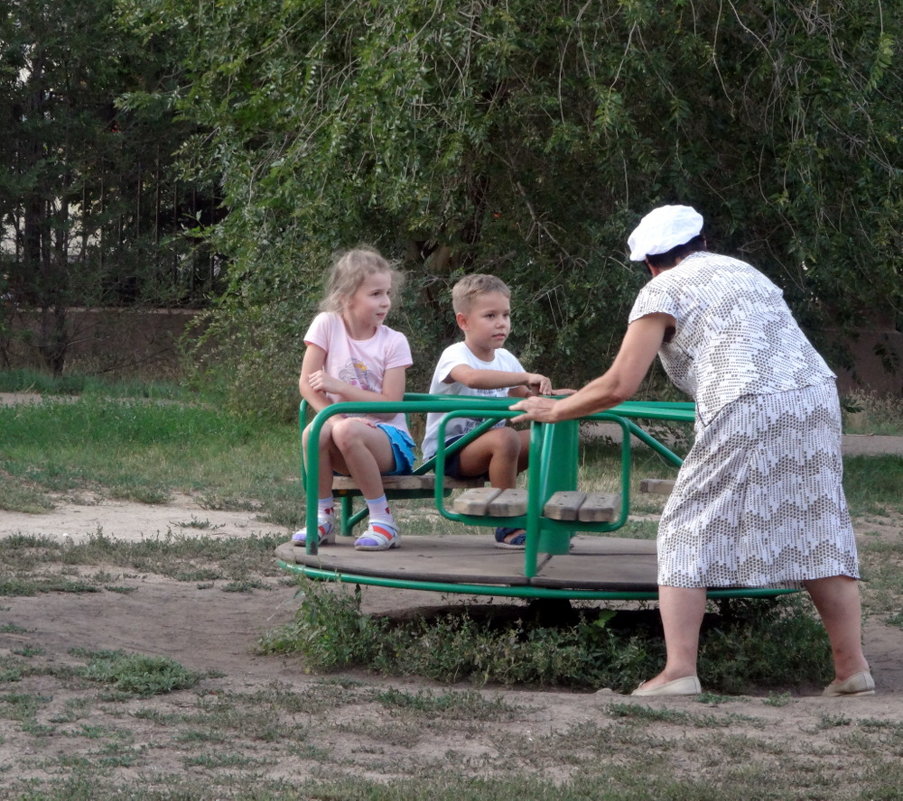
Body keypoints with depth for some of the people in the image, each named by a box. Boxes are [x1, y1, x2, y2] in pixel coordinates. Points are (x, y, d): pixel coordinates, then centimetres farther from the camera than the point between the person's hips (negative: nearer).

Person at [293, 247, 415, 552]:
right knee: (314, 432, -32)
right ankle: (323, 518, -11)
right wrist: (333, 414, -21)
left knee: (347, 431, -34)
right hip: (349, 447, 2)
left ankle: (382, 520, -19)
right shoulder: (327, 324, -1)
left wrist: (338, 386, -18)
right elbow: (307, 384, -4)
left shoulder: (393, 342, -4)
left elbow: (389, 405, -11)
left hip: (390, 440, -2)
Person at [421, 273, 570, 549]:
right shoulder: (454, 355, -14)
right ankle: (508, 527, -27)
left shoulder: (505, 359, 11)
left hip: (484, 447, 8)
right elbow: (472, 377, -38)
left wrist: (548, 395, -9)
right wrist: (526, 377, -39)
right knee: (505, 437, -35)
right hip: (447, 449, -7)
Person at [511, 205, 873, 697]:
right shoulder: (744, 271, 27)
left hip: (746, 411, -6)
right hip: (816, 397, 6)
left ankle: (679, 671, -6)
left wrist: (555, 410, 17)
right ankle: (852, 669, 8)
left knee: (687, 532, 3)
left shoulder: (662, 291, 8)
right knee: (819, 534, 11)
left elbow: (619, 385, 2)